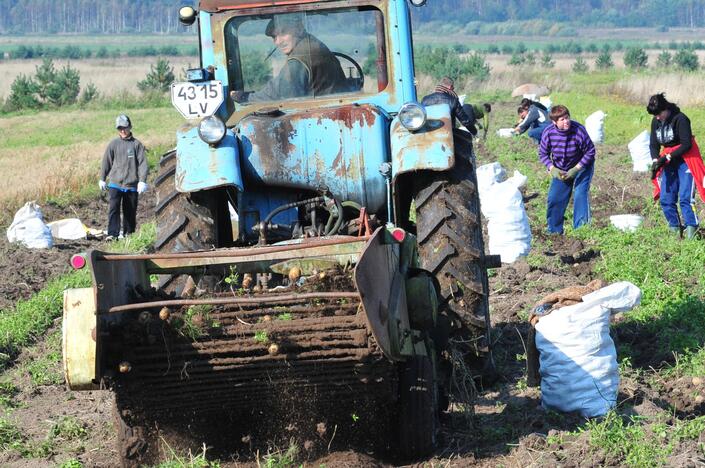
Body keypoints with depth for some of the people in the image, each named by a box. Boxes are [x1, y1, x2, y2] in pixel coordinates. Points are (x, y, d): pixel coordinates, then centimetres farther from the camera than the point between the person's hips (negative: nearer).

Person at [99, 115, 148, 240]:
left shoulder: (136, 144, 0)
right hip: (115, 184, 0)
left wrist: (142, 181, -11)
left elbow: (142, 163, -3)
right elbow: (106, 162, 12)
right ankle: (112, 234, -18)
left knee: (130, 211, 8)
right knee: (113, 208, -15)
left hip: (131, 185, 0)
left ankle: (129, 234, 21)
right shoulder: (113, 144, 4)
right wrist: (102, 179, 15)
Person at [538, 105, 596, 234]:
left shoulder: (579, 130, -30)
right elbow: (543, 153, -4)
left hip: (581, 167, -3)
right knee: (554, 198, 1)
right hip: (561, 170, 3)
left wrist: (576, 169, -23)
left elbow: (590, 152, -19)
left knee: (580, 195, -17)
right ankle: (554, 231, 17)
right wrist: (552, 169, -19)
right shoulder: (548, 133, -21)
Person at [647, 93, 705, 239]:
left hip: (685, 160, -7)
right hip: (668, 162, 7)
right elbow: (654, 144, 8)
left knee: (685, 198, -17)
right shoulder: (656, 121, 3)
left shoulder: (680, 119, -17)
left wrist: (667, 157, -22)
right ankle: (675, 231, 10)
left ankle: (691, 231, -17)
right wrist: (655, 160, -11)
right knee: (666, 199, 1)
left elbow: (687, 145, -19)